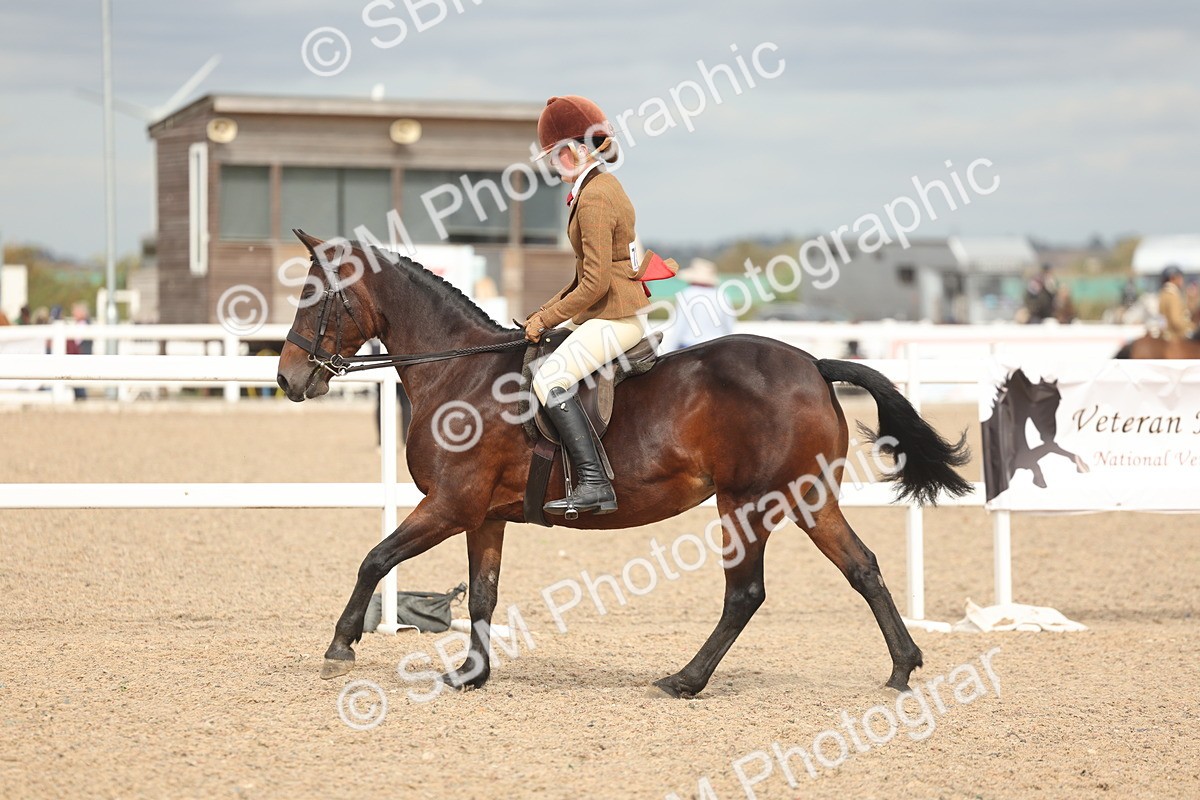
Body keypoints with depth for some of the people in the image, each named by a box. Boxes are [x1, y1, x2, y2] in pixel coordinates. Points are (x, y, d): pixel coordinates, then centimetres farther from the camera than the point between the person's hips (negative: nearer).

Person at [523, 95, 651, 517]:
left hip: (616, 318, -11)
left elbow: (595, 284, -22)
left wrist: (546, 319, -12)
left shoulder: (595, 198, -17)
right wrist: (547, 313, 14)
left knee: (550, 378, -23)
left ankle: (594, 484, -29)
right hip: (611, 313, 11)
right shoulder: (604, 187, 15)